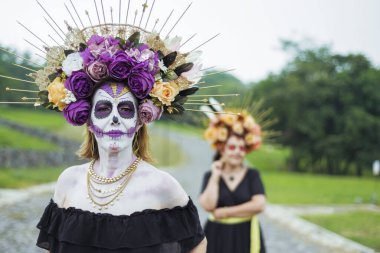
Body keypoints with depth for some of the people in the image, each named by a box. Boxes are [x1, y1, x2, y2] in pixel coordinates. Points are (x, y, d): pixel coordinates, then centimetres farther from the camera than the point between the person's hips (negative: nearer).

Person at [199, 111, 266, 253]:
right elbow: (208, 205, -11)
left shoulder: (252, 175, 3)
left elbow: (259, 205, -12)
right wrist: (215, 176, -9)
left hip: (246, 237, 0)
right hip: (218, 237, 1)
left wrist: (224, 212, -10)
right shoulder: (210, 175, 4)